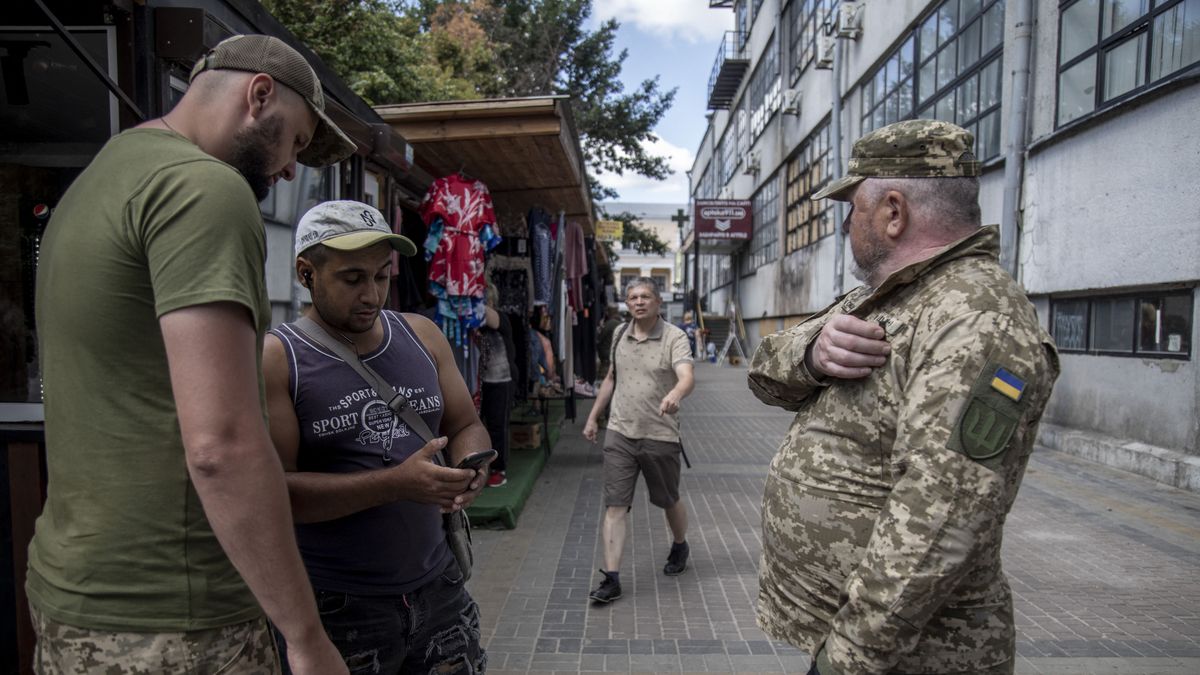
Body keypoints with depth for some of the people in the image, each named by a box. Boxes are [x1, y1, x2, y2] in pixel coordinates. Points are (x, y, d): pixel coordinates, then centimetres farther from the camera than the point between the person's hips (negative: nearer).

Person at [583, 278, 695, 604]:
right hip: (619, 433, 3)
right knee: (615, 506, -1)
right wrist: (593, 417, 19)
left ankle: (680, 547, 45)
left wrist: (675, 394, -51)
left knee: (669, 501, 17)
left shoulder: (674, 337, -11)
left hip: (660, 436, -3)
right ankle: (611, 578, 5)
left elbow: (687, 377, -28)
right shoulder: (620, 334, 6)